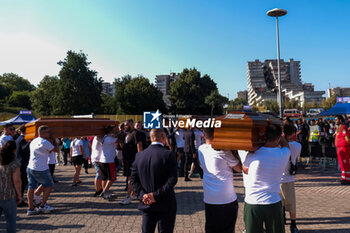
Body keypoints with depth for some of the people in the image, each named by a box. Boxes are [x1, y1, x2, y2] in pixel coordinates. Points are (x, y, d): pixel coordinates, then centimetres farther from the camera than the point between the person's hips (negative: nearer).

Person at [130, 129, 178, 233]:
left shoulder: (139, 155, 0)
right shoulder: (168, 154, -14)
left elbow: (133, 179, 1)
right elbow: (172, 180, -19)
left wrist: (142, 195, -5)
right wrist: (156, 196, -16)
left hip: (146, 204, 4)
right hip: (165, 205, -4)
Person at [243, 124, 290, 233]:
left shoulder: (252, 155, -14)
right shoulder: (284, 154, -9)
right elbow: (285, 143, 16)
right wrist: (276, 130, 16)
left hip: (252, 204, -1)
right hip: (273, 204, 1)